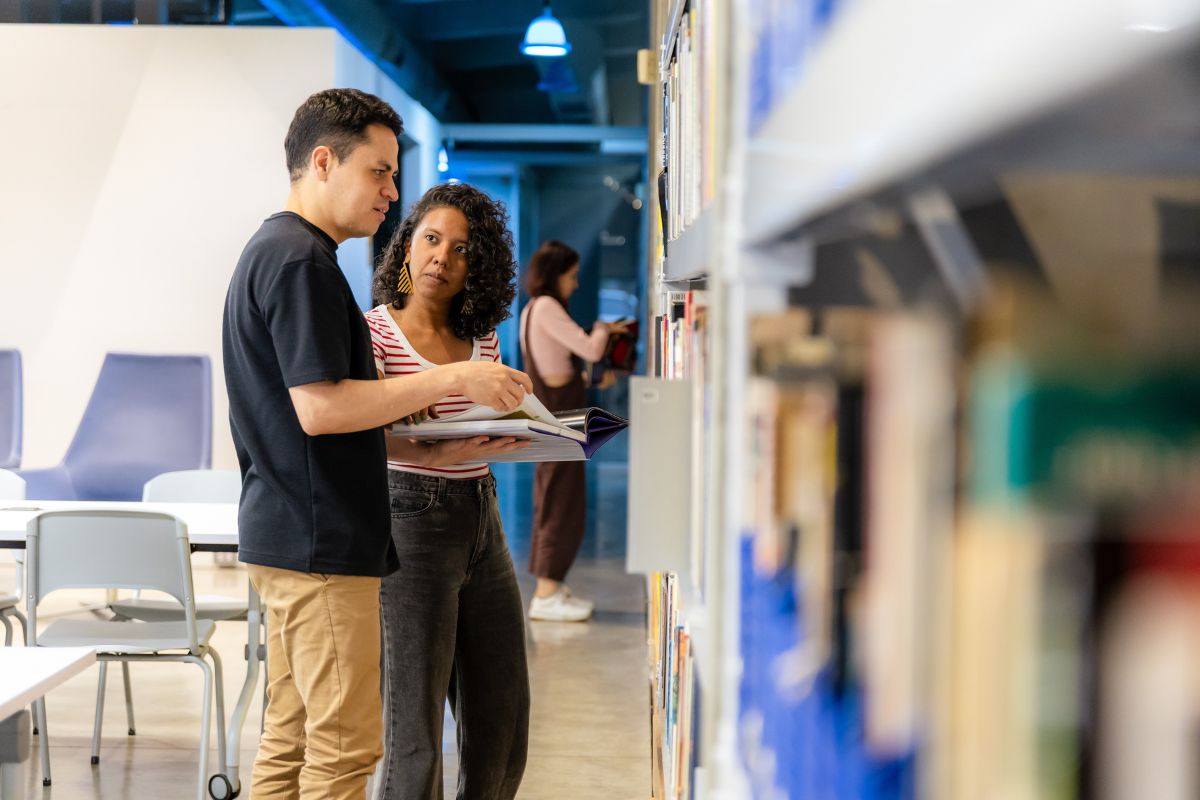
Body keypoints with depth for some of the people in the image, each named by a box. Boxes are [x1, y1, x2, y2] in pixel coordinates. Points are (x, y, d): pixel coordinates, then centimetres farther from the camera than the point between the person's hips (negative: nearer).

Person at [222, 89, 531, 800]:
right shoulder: (300, 260, -14)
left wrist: (422, 401, 19)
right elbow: (320, 407, -21)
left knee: (291, 741, 13)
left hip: (283, 529, 11)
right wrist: (450, 380, -17)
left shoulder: (274, 251, 19)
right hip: (322, 540, -11)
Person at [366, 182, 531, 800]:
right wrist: (436, 456, -33)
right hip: (411, 523, -6)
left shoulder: (484, 340, 12)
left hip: (484, 522, 6)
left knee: (503, 726, 10)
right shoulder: (374, 331, -5)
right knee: (415, 730, -4)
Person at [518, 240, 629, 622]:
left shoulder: (533, 310, 16)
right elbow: (590, 349, -19)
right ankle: (546, 595, -5)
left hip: (553, 414, 10)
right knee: (562, 503, -7)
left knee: (554, 501, 14)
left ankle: (551, 588, 20)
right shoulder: (547, 307, -14)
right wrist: (603, 328, 0)